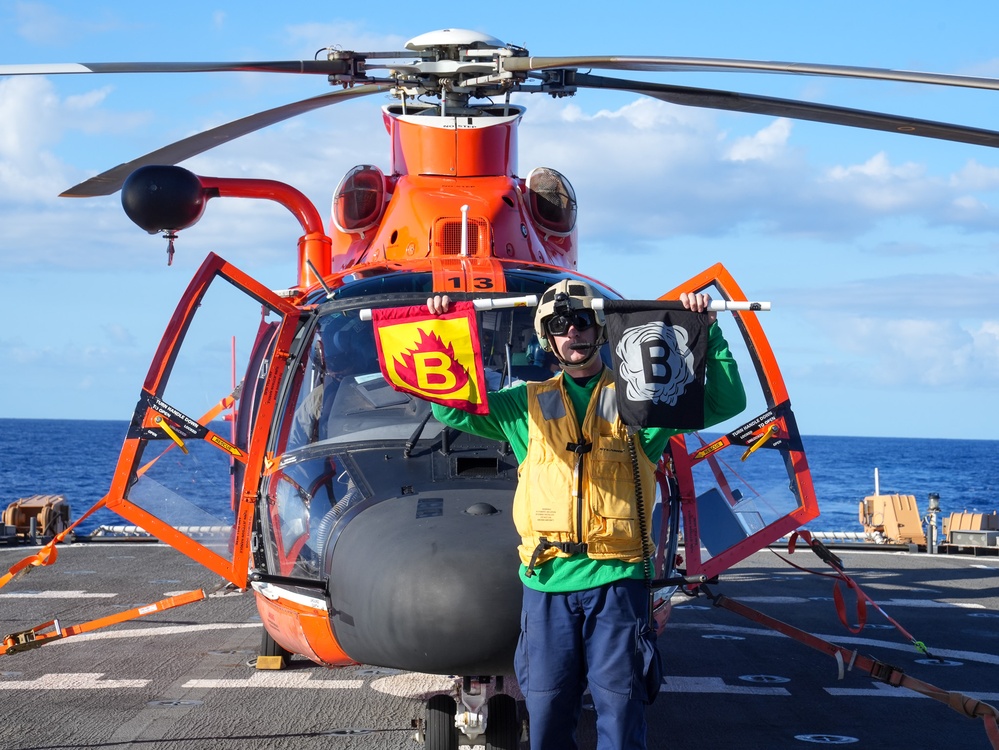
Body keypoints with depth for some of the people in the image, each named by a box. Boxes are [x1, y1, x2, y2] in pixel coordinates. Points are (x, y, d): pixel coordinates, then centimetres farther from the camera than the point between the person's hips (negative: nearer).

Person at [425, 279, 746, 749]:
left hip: (616, 577, -2)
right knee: (547, 712, 4)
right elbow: (451, 408, 17)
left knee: (620, 710, -2)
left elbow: (725, 403, 5)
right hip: (547, 578, 2)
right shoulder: (528, 405, 16)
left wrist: (708, 333, -5)